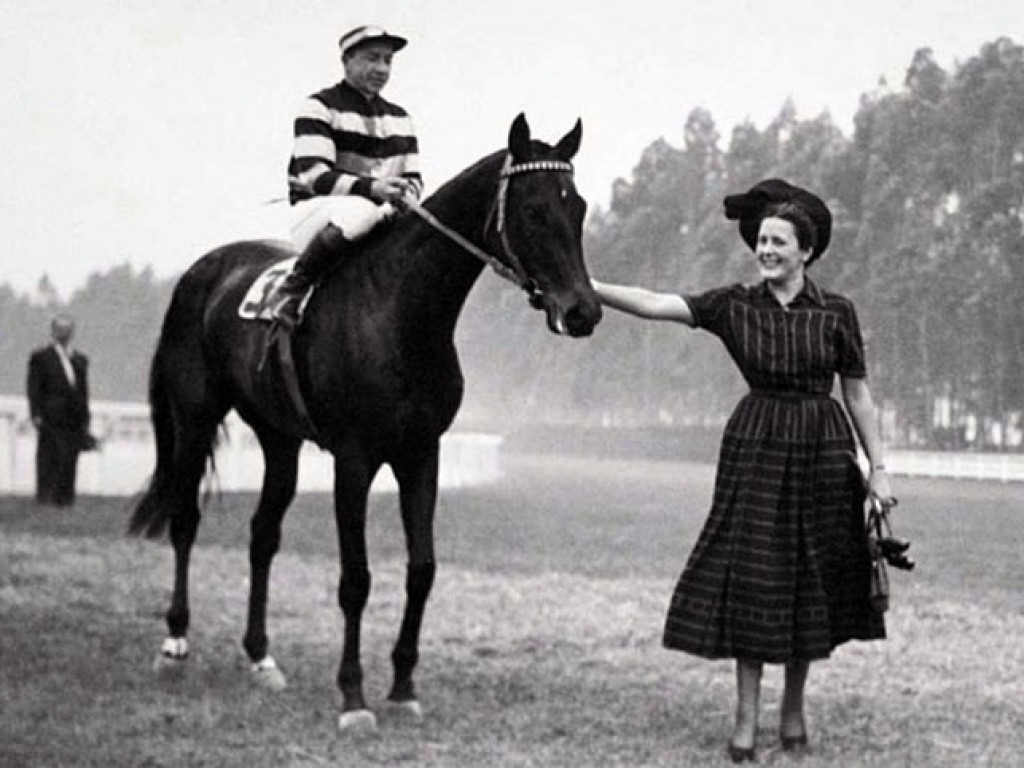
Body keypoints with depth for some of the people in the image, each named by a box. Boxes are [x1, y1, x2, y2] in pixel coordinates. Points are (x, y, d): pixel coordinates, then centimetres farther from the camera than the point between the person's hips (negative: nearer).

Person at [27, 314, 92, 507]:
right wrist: (36, 415, -11)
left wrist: (85, 422, 13)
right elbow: (34, 389, -1)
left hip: (74, 424, 4)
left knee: (69, 464, 3)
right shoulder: (40, 357, 3)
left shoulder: (80, 359, 17)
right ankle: (44, 496, -3)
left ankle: (64, 499, 6)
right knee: (48, 461, -5)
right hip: (51, 420, -4)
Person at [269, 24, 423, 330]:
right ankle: (289, 292, -27)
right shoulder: (319, 108, -3)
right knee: (360, 211, -40)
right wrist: (370, 188, -31)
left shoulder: (399, 118, 18)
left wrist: (399, 201, -12)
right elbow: (314, 176, -16)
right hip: (315, 214, -6)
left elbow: (413, 179, 14)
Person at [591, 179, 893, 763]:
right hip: (756, 448, 0)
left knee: (814, 580, 6)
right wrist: (584, 287, -21)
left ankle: (794, 711, 21)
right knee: (750, 578, -3)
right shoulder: (734, 307, -1)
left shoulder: (836, 313, -2)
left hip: (823, 452, 0)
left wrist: (879, 467, -1)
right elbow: (652, 305, -10)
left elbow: (859, 395, 3)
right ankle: (746, 720, 3)